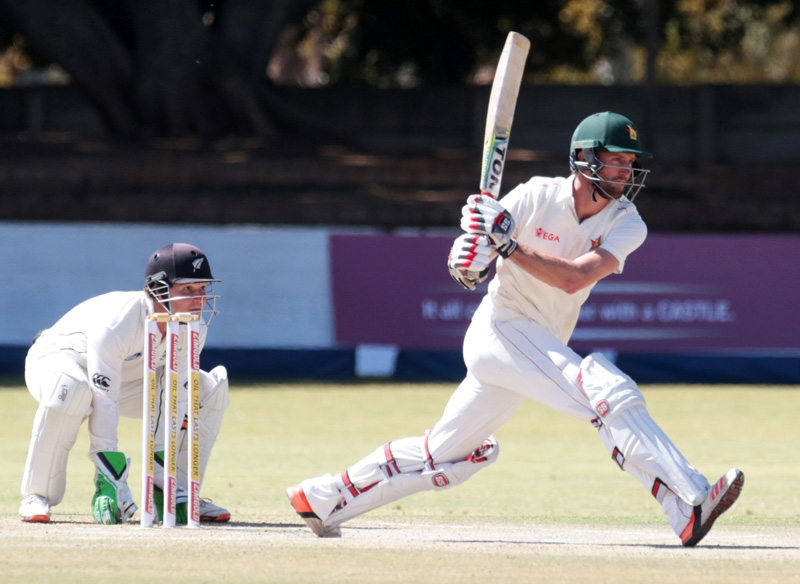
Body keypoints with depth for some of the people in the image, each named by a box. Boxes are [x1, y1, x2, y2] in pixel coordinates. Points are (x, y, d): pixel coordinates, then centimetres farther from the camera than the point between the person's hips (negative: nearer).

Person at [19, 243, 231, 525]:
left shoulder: (195, 326, -19)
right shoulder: (116, 324, -38)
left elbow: (174, 396, -18)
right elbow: (103, 406, -40)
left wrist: (162, 467, -26)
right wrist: (111, 480, -43)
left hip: (129, 377, 7)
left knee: (210, 390, -8)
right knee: (70, 388, -43)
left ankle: (174, 492, -1)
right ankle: (37, 497, -28)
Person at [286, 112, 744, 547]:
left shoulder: (626, 224, -5)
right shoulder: (537, 197, -11)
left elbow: (574, 278, -21)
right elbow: (464, 269, -7)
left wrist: (508, 246, -31)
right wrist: (469, 255, -31)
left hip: (543, 345, 6)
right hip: (501, 327, -6)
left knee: (448, 455, 15)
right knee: (608, 390, -26)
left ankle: (324, 499, 28)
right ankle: (690, 506, -37)